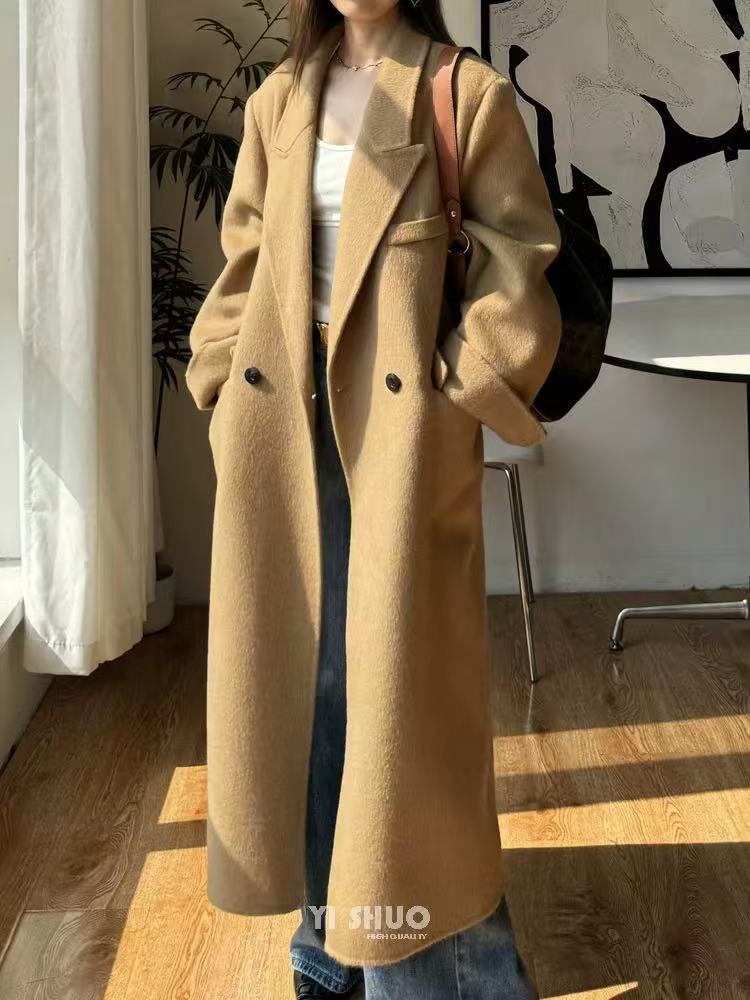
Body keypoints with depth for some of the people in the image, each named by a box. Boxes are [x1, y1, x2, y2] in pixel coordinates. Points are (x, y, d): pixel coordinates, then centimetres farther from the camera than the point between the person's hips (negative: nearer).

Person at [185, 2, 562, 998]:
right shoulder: (278, 101, 13)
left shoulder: (471, 95, 0)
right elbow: (245, 267, 14)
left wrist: (460, 395, -10)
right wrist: (226, 390, 5)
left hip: (403, 430, -4)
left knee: (400, 684, 0)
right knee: (302, 675, 9)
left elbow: (518, 273, -3)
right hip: (285, 431, 5)